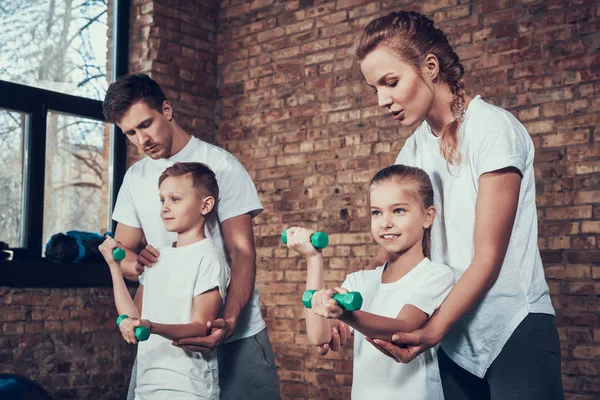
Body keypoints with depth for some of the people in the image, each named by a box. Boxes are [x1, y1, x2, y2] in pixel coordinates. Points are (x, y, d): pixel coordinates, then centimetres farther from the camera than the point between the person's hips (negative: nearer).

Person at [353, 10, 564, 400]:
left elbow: (488, 257, -17)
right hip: (454, 336, 6)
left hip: (513, 330, -6)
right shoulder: (414, 149, 5)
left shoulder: (493, 129, -14)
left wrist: (432, 331, -24)